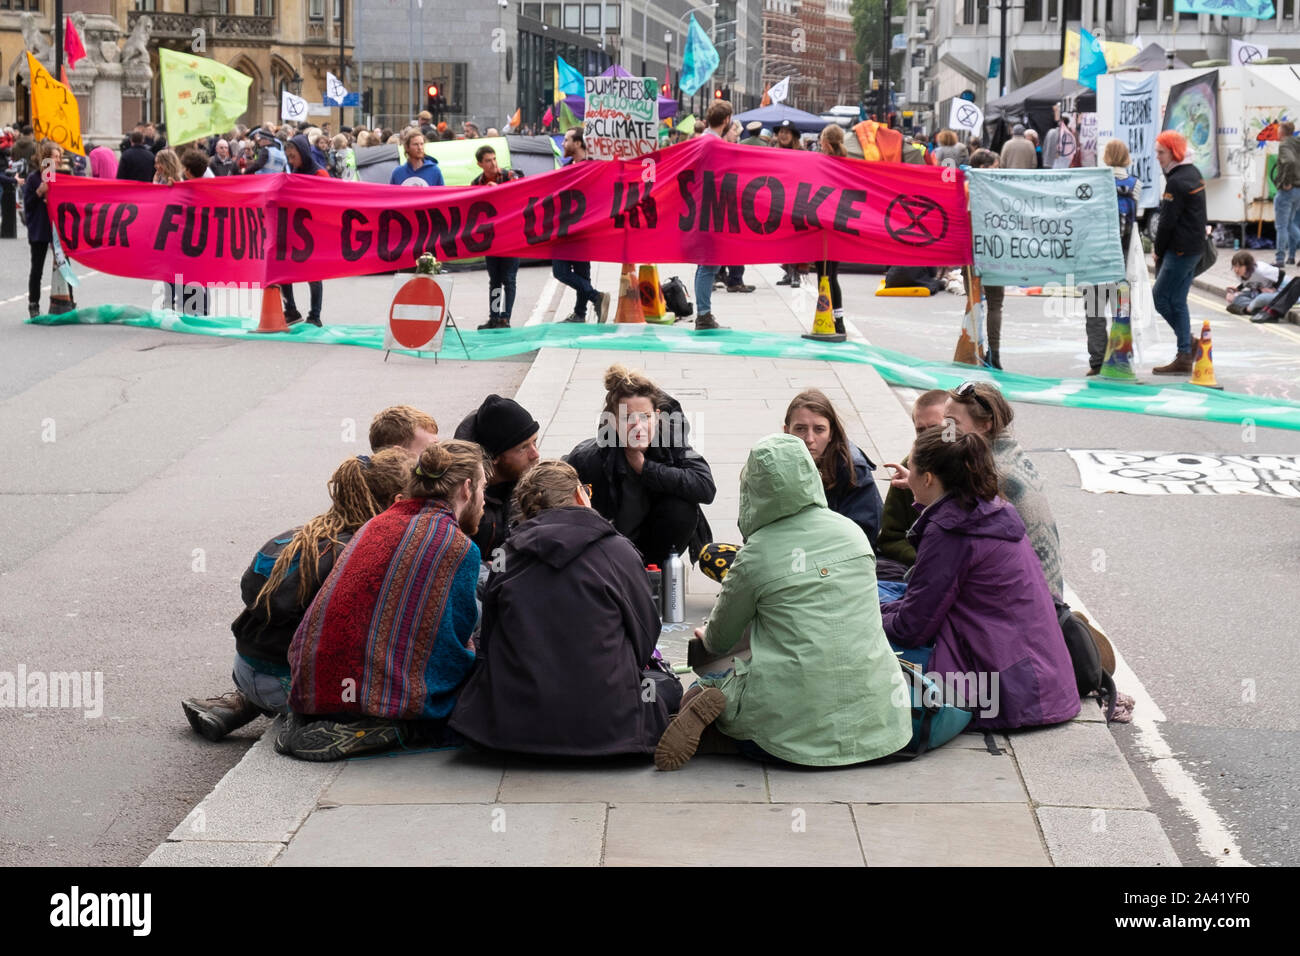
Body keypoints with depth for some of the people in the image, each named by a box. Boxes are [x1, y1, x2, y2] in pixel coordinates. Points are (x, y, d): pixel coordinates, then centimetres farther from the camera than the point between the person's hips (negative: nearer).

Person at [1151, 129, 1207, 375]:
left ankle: (1188, 342, -2)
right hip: (1195, 247, 10)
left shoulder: (1176, 182, -18)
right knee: (1177, 301, 11)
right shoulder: (1193, 173, 13)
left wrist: (1158, 251, -4)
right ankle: (1185, 356, 10)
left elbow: (1167, 222, -17)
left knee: (1160, 296, -3)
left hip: (1180, 250, -10)